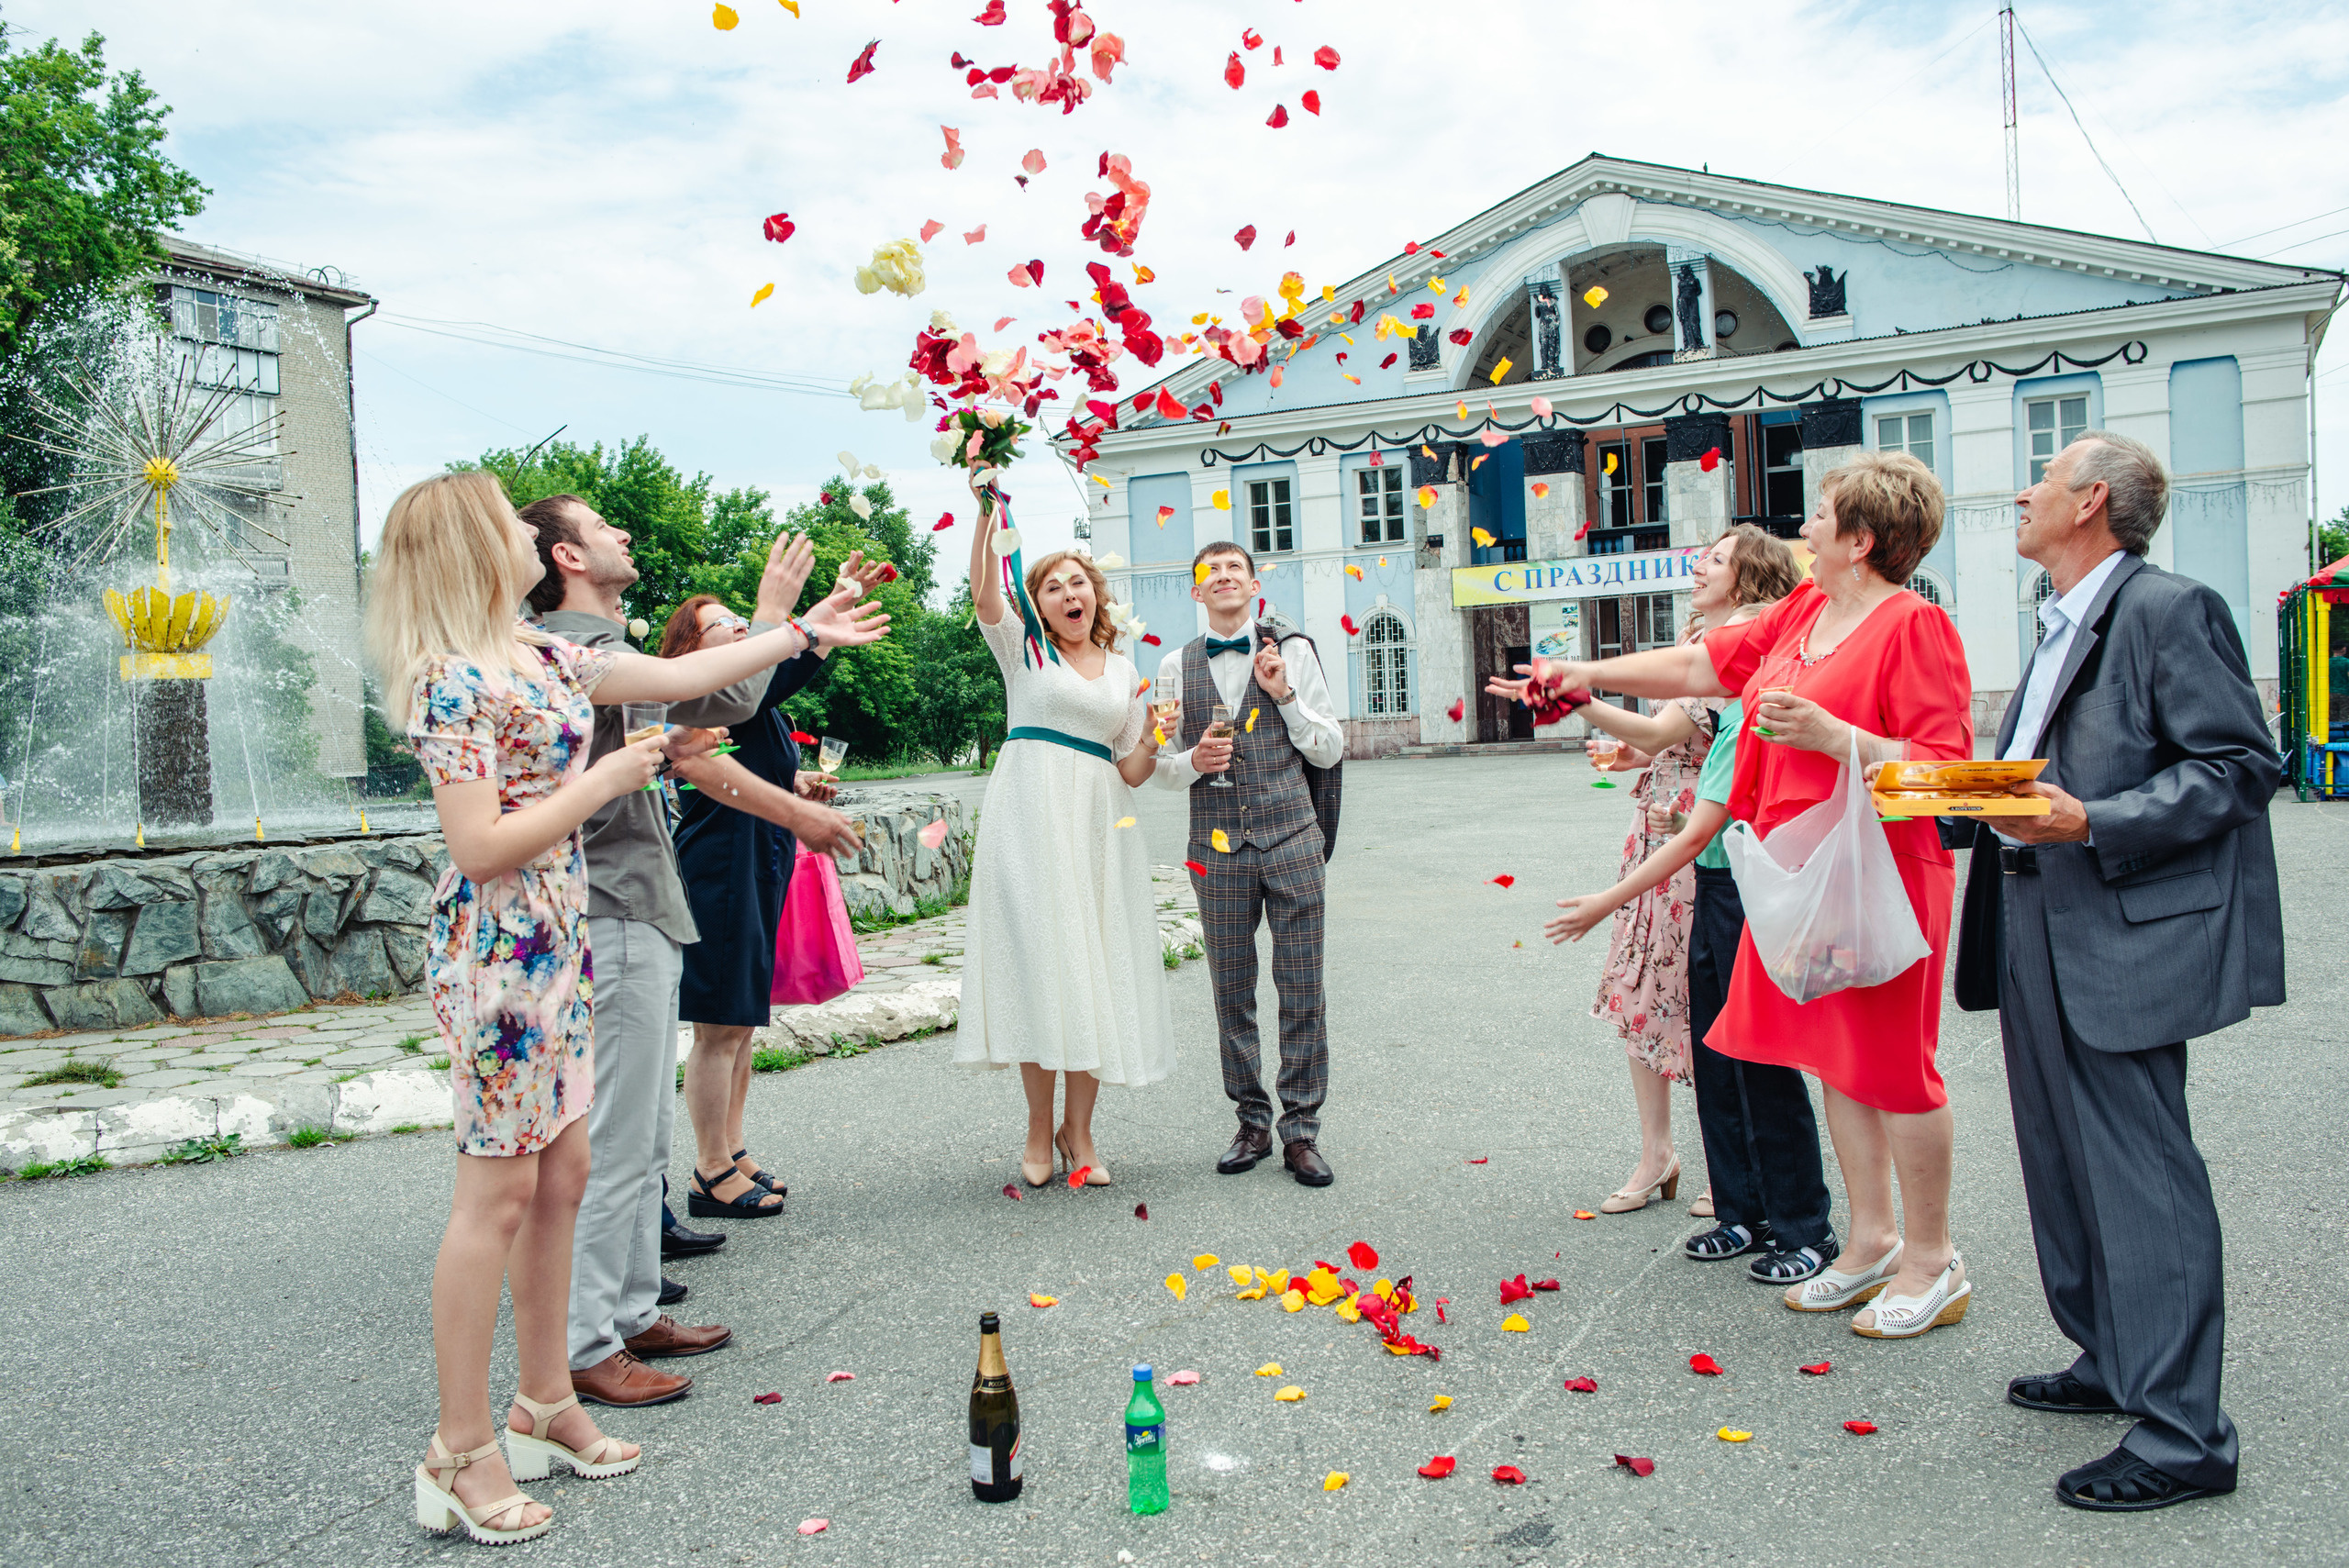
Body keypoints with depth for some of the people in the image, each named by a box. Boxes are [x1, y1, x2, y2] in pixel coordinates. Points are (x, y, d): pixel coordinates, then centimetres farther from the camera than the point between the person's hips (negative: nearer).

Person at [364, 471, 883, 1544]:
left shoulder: (544, 655, 11)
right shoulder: (454, 682, -16)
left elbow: (680, 678, 18)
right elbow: (482, 847, -21)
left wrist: (802, 632, 22)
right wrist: (603, 783, -13)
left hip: (556, 948, 9)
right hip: (496, 957, -9)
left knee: (560, 1176, 14)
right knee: (498, 1191, -2)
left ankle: (545, 1405, 28)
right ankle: (460, 1456, 11)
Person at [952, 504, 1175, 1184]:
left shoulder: (1123, 670, 16)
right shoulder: (1024, 648, 8)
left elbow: (1130, 771, 12)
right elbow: (984, 595, -13)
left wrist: (1154, 743, -8)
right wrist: (987, 516, -23)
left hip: (1097, 823, 3)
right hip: (1031, 817, -3)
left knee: (1095, 968, 1)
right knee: (1038, 961, -4)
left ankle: (1078, 1129, 12)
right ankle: (1039, 1129, 7)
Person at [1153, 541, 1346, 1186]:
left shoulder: (1293, 651, 6)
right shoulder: (1177, 667, 9)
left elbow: (1331, 750, 4)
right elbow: (1159, 765, 12)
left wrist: (1285, 694, -8)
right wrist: (1193, 761, -9)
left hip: (1291, 840, -1)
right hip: (1218, 847, 1)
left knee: (1302, 989, 0)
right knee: (1232, 993, 6)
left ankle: (1301, 1130, 10)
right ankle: (1253, 1122, 20)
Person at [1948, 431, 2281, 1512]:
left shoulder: (2169, 608, -11)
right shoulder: (2062, 628, 18)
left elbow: (2242, 765, -15)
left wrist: (2093, 825, -23)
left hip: (2126, 935, -10)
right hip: (2040, 936, 10)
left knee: (2139, 1173, -5)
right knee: (2066, 1165, 17)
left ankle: (2181, 1434, 5)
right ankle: (2114, 1365, 32)